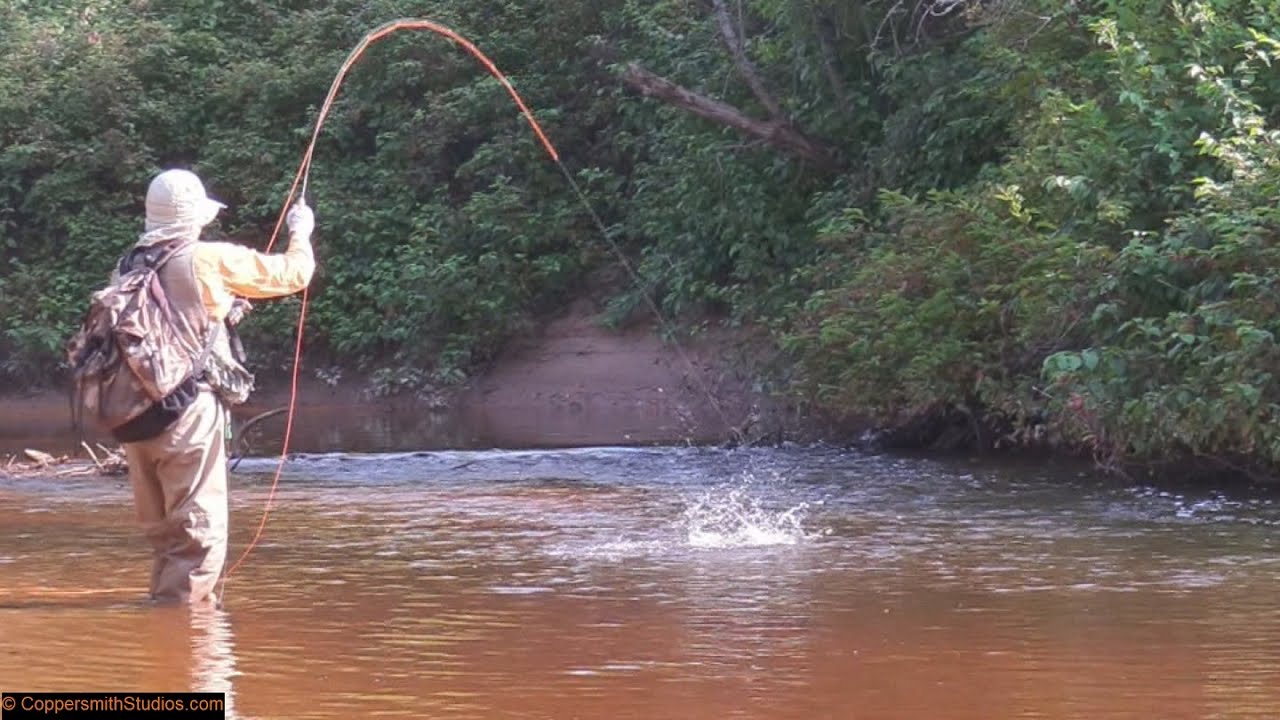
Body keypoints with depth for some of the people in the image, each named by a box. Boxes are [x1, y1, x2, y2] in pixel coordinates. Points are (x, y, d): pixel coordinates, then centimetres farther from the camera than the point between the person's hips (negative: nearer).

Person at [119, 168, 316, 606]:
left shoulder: (129, 268, 11)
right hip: (189, 414, -7)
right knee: (200, 533, -3)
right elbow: (292, 274, 3)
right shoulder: (209, 260, -6)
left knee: (164, 534, 18)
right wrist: (300, 233, 23)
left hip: (136, 419, 7)